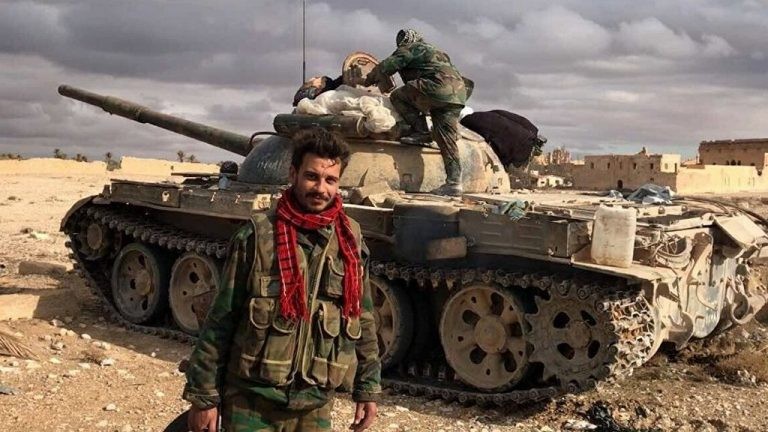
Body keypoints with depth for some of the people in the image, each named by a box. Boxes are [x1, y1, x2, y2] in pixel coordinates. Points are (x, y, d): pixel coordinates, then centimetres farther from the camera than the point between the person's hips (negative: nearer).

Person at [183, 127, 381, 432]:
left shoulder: (350, 242, 0)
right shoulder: (258, 235, -9)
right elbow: (220, 320, -6)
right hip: (251, 401, -3)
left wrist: (368, 389, 8)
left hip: (315, 406, 3)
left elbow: (364, 321, 8)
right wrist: (203, 395, -6)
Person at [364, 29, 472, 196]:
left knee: (397, 96, 0)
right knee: (447, 140, 5)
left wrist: (369, 79, 21)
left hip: (439, 88, -8)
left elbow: (387, 66, 4)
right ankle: (454, 182, -2)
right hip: (458, 95, 8)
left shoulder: (410, 49, 10)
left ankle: (420, 131, -7)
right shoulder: (435, 51, 35)